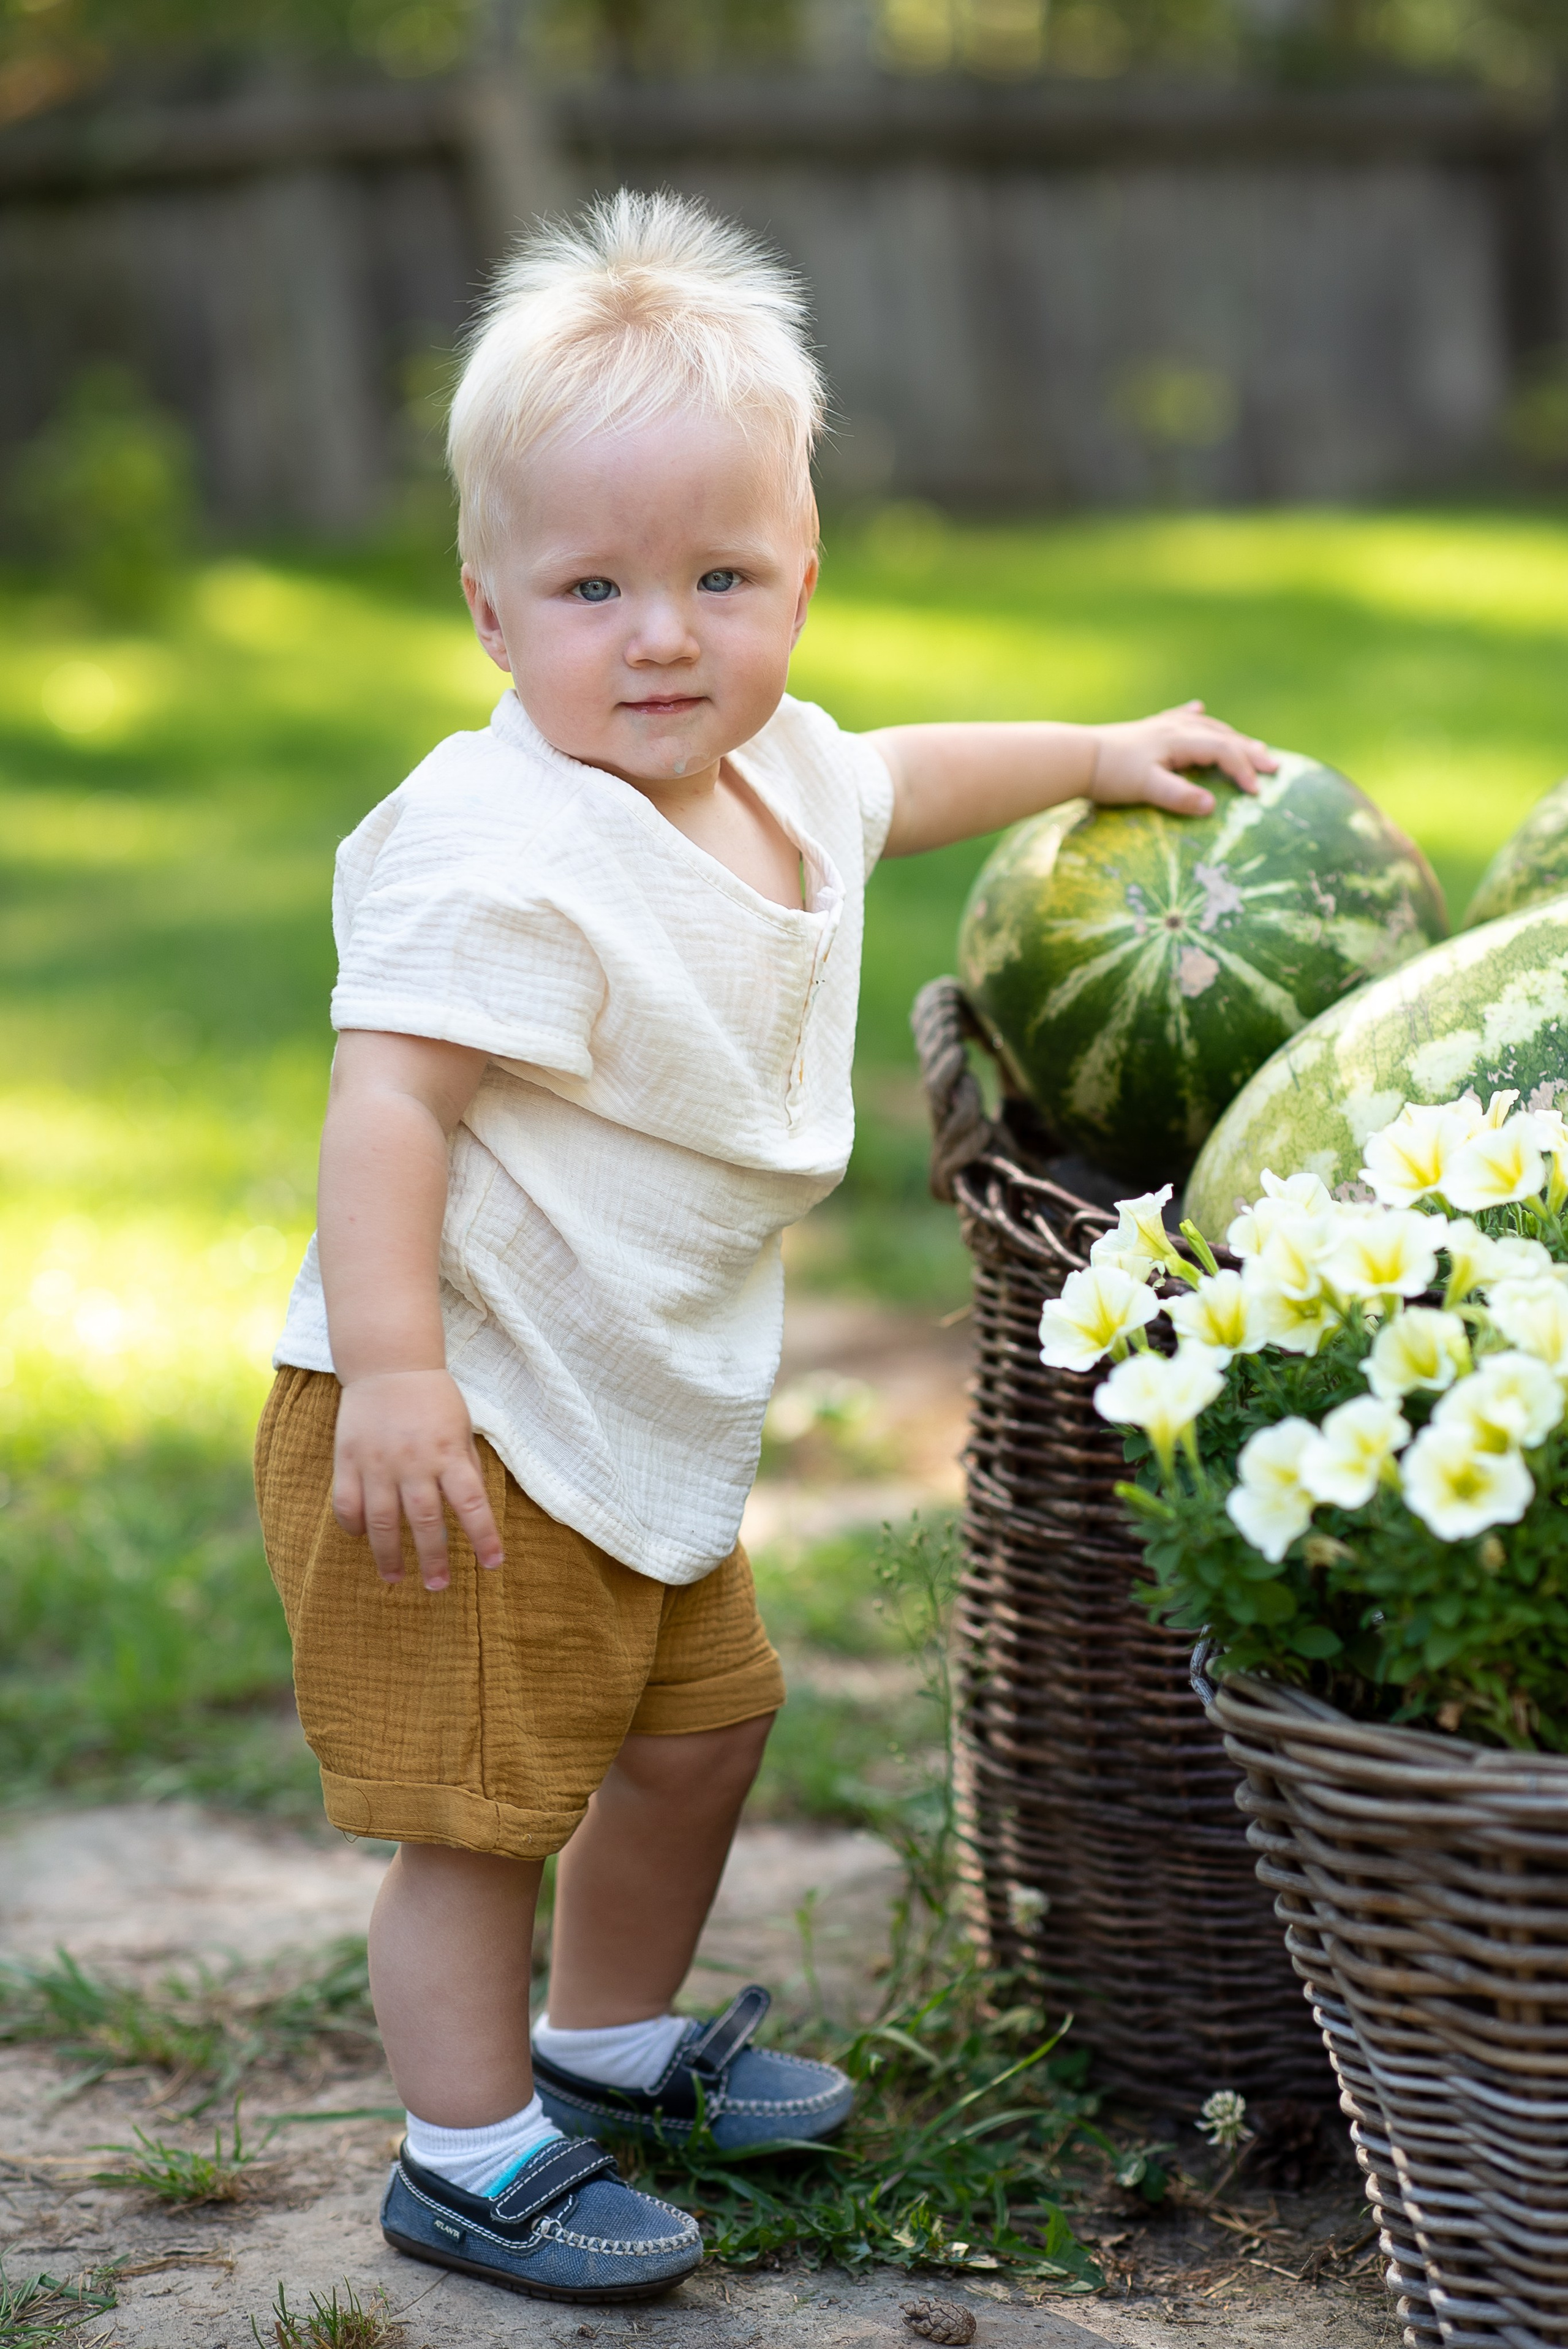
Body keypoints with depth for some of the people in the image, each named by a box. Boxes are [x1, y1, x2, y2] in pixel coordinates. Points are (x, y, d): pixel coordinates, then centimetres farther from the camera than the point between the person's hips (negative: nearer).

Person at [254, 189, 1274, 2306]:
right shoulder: (499, 848, -26)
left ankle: (615, 2039, 44)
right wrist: (394, 1368, -36)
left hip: (648, 1422, 10)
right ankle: (472, 2158, 17)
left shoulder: (777, 774, 4)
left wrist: (1097, 754, 31)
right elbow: (389, 1095, -30)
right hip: (464, 1429, -10)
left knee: (702, 1719, 23)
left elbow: (900, 780, 27)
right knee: (486, 1796, -2)